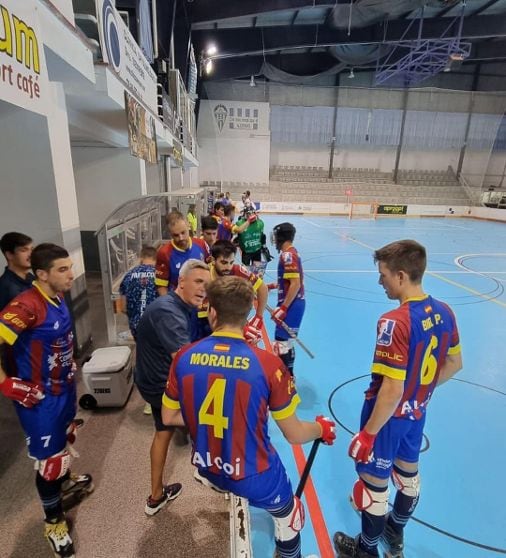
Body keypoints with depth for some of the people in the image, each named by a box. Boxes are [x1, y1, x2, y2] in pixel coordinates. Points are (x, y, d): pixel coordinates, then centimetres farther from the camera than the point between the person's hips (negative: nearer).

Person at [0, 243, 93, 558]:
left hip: (64, 388, 8)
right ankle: (54, 522, 34)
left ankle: (65, 481, 56)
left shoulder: (58, 299, -3)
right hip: (40, 398, -8)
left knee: (65, 441, 29)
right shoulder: (27, 306, -30)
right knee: (49, 459, 10)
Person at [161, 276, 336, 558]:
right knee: (290, 517, 28)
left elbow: (169, 418, -1)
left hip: (208, 469, 3)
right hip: (255, 476, -3)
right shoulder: (267, 363, -25)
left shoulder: (184, 357, -15)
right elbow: (294, 434, -14)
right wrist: (323, 428, 7)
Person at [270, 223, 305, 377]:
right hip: (294, 304, 10)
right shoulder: (291, 253, 13)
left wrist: (283, 308, -24)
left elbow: (296, 284, -23)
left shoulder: (287, 255, -17)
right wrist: (273, 285, 25)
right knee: (287, 340, 18)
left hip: (291, 305, -10)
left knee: (281, 342, -4)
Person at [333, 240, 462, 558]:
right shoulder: (444, 312, -6)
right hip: (417, 412, 8)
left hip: (389, 415, -8)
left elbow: (392, 391, -30)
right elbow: (454, 364, 7)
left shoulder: (395, 322, -31)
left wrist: (368, 434, -18)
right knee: (408, 470, 28)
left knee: (375, 480, 15)